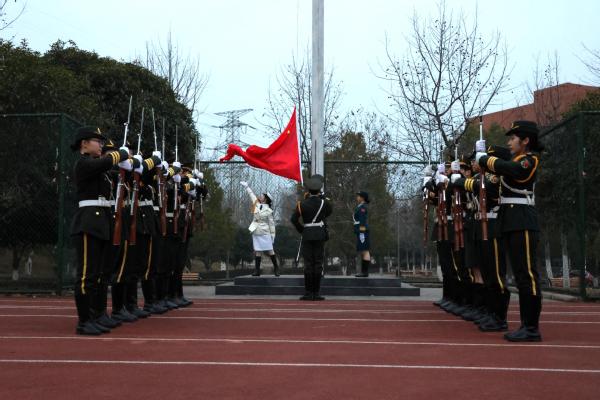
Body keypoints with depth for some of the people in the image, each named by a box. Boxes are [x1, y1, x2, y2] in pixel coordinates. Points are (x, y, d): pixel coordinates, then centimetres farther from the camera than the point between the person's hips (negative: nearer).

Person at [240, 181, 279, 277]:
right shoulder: (256, 204, 8)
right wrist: (246, 186, 31)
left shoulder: (268, 211, -6)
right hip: (256, 233, 5)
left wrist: (272, 235, -6)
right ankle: (257, 270, 5)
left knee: (270, 250, -3)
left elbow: (271, 224, -4)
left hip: (265, 233, -5)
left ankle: (276, 268, 5)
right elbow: (251, 195, 21)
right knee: (257, 251, 5)